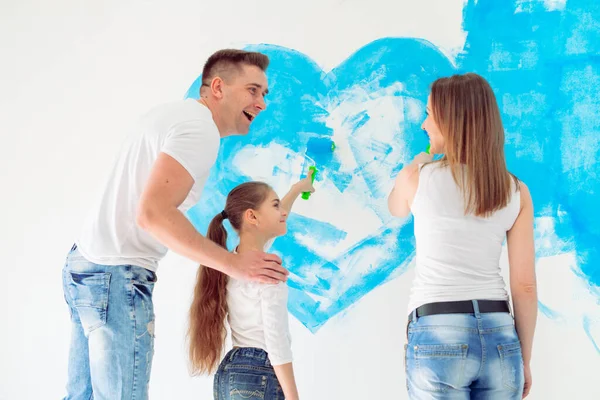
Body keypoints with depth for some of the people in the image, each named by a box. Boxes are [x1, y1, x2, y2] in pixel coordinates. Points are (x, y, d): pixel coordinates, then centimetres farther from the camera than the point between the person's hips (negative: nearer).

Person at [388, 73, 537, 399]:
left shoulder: (417, 176, -4)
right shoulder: (516, 191, 2)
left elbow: (396, 209, 21)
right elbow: (525, 286, 2)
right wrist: (524, 359, 11)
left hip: (438, 336, -2)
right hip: (499, 337, 3)